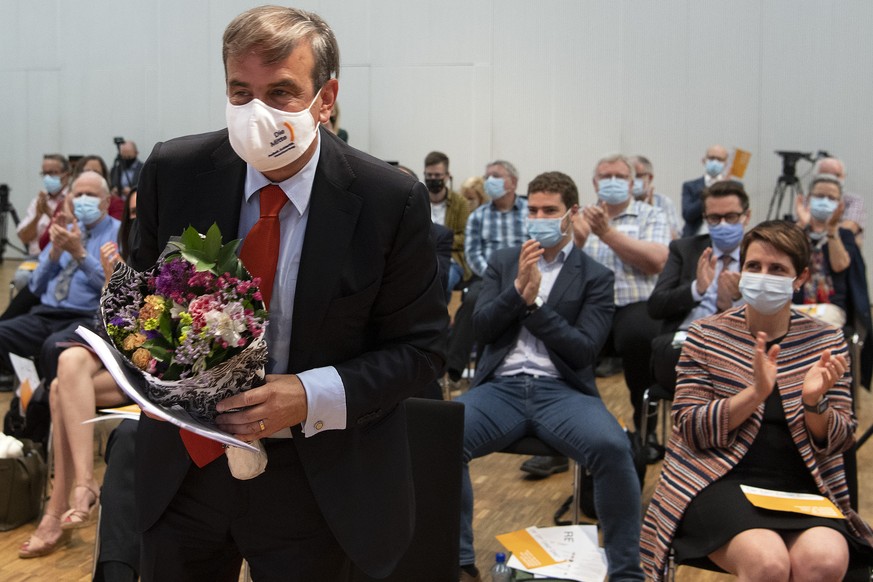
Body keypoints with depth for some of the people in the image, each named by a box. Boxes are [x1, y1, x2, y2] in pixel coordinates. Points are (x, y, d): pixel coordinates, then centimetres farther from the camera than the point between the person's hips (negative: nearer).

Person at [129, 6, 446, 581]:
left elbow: (421, 347, -9)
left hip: (316, 483, -2)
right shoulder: (175, 170, -8)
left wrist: (312, 397, -23)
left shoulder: (391, 201, -16)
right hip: (184, 464, 3)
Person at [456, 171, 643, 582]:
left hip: (562, 390, -1)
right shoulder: (502, 262, 16)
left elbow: (584, 351, -4)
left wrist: (534, 302, -10)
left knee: (613, 448, -33)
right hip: (501, 386, 2)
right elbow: (482, 329, 5)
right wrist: (518, 288, -9)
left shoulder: (595, 277, 7)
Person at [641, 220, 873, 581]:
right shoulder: (706, 335, 4)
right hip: (720, 480, -2)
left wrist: (814, 402, -15)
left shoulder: (826, 341, 9)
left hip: (803, 487, 3)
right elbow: (690, 429, -4)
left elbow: (839, 442, 8)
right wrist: (757, 393, -18)